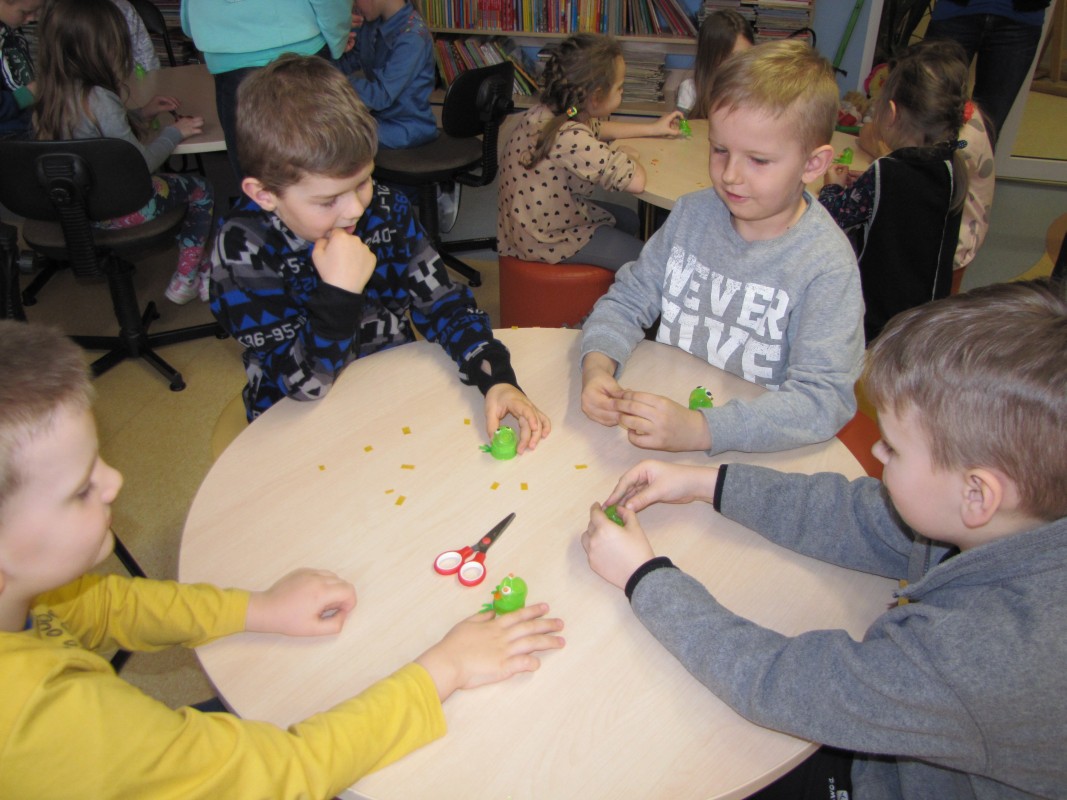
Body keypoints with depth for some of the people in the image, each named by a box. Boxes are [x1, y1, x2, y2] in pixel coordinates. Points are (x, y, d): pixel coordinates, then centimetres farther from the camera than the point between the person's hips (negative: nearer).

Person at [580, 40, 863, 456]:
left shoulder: (826, 265, -14)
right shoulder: (692, 213, 2)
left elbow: (823, 398, -20)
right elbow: (627, 299, 5)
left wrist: (698, 429, -33)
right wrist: (597, 365, -16)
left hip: (752, 451, -4)